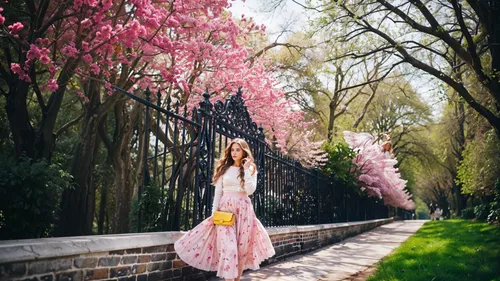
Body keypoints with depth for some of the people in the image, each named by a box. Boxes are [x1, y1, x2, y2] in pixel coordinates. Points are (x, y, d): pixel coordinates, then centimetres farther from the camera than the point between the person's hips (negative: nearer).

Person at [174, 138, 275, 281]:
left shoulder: (251, 169, 6)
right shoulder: (224, 168, 8)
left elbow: (250, 190, -10)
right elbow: (218, 192, 7)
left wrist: (246, 170, -10)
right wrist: (214, 212, 0)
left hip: (243, 210, 0)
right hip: (225, 209, 0)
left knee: (242, 247, 3)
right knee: (228, 247, -10)